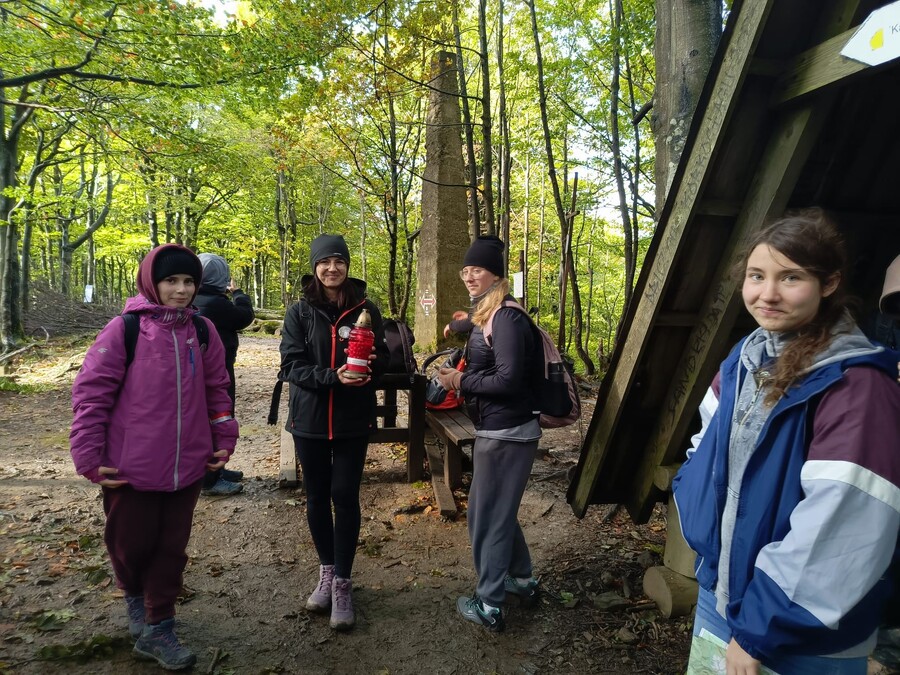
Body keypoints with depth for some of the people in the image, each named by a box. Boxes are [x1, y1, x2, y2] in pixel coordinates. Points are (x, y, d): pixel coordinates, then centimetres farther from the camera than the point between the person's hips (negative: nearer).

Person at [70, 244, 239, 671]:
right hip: (131, 468, -3)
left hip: (187, 466, 3)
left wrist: (225, 439, 10)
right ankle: (134, 594, 45)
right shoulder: (123, 330, -9)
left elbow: (216, 389, 11)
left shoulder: (201, 331, 3)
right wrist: (89, 457, -9)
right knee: (131, 544, 12)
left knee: (171, 548, 12)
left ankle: (157, 631, 29)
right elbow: (91, 394, -8)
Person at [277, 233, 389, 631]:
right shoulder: (299, 312, -2)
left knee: (345, 497, 0)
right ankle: (327, 571, 31)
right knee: (316, 497, 12)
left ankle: (342, 582, 14)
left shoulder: (365, 310, 0)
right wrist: (333, 377, -24)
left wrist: (370, 364, -18)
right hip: (309, 418, 1)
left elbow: (382, 357, 6)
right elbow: (291, 365, -9)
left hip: (353, 419, -1)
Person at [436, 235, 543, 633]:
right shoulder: (488, 315, 11)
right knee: (500, 509, 23)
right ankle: (523, 580, 39)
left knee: (486, 515, 2)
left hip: (505, 434, -10)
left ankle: (489, 606, 17)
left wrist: (461, 381, -15)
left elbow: (508, 380, -23)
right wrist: (461, 377, 3)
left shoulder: (506, 318, -19)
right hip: (501, 430, 10)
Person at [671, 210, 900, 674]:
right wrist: (699, 523, 2)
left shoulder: (857, 386, -22)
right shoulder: (744, 361, -1)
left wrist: (759, 630, -19)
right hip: (719, 594, 6)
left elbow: (837, 536, -25)